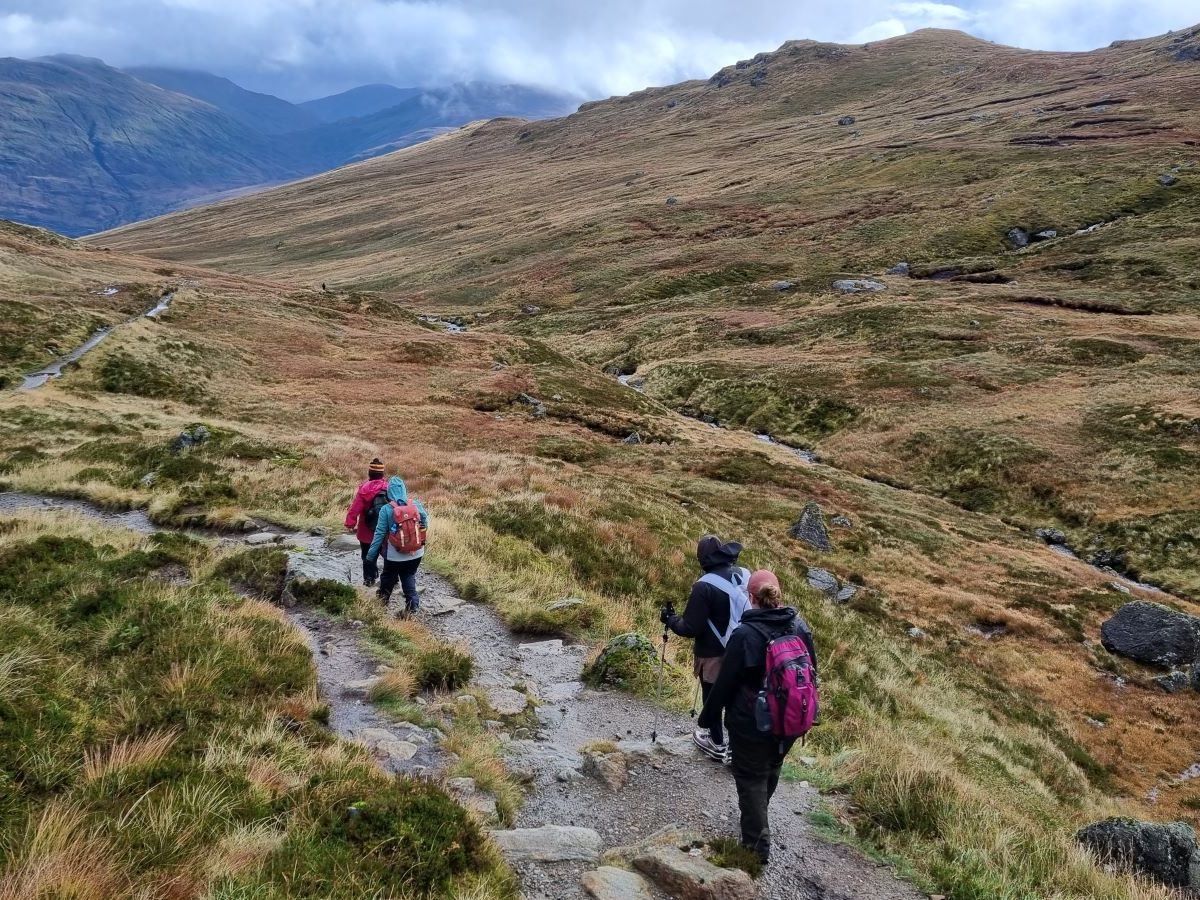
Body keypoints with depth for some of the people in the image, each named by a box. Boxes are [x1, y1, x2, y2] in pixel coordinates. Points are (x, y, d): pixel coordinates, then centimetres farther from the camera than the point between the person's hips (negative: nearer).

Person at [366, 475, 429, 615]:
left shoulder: (386, 510, -15)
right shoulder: (416, 505, -9)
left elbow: (380, 533, -11)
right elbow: (425, 523, 1)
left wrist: (371, 554, -2)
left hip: (395, 555, -2)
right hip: (416, 553, 2)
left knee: (388, 579, 20)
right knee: (409, 578, 20)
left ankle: (382, 603, 37)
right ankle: (413, 605, 9)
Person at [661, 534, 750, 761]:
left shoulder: (705, 586, -23)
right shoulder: (745, 576, -4)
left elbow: (690, 628, -19)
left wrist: (670, 619, -2)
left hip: (715, 655, -5)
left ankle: (717, 745, 31)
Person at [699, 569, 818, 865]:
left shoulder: (745, 634, -23)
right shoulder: (800, 626, -6)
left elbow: (726, 681, -16)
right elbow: (812, 672, 6)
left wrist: (709, 715, -2)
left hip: (751, 724, -6)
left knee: (751, 778, 11)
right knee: (771, 770, 26)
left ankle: (758, 843, 15)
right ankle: (756, 819, 49)